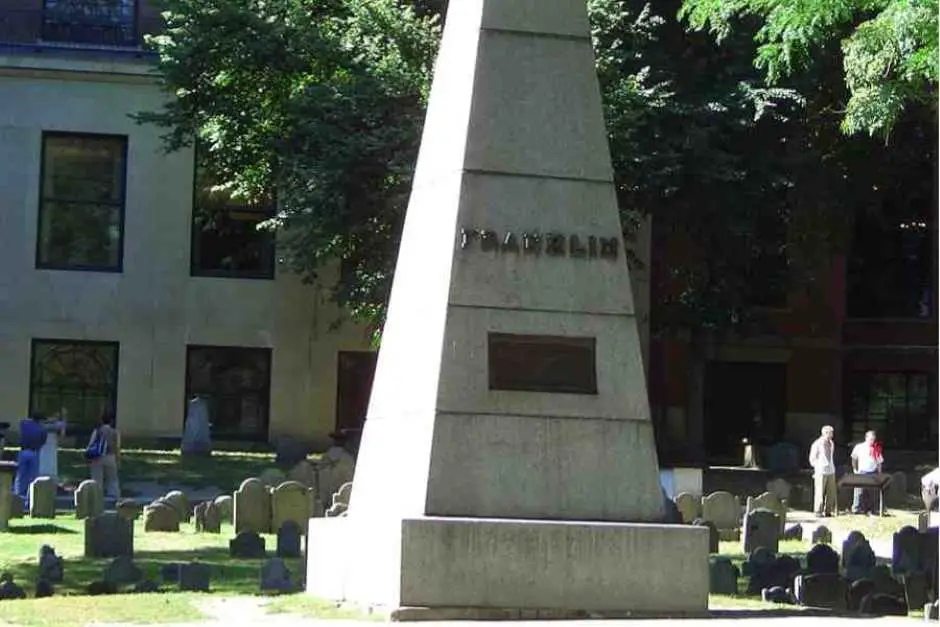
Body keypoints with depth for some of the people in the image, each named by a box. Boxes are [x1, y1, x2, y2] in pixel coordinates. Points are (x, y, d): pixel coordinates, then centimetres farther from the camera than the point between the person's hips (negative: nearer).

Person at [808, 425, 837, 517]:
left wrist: (832, 467, 14)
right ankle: (818, 511, 1)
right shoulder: (817, 444, -7)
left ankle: (827, 510, 12)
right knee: (820, 492, -5)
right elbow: (812, 459, -3)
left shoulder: (831, 444, 13)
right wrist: (818, 467, -6)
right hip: (821, 472, -6)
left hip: (831, 472, 6)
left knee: (831, 493, 4)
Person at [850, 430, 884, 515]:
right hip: (862, 472, -3)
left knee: (871, 492, 5)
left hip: (873, 473, 3)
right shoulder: (859, 447, 2)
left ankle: (870, 509, 11)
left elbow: (879, 462, 12)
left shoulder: (876, 449, 8)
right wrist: (855, 469, 3)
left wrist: (879, 473, 7)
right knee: (859, 491, -6)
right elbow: (854, 459, 9)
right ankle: (856, 509, -2)